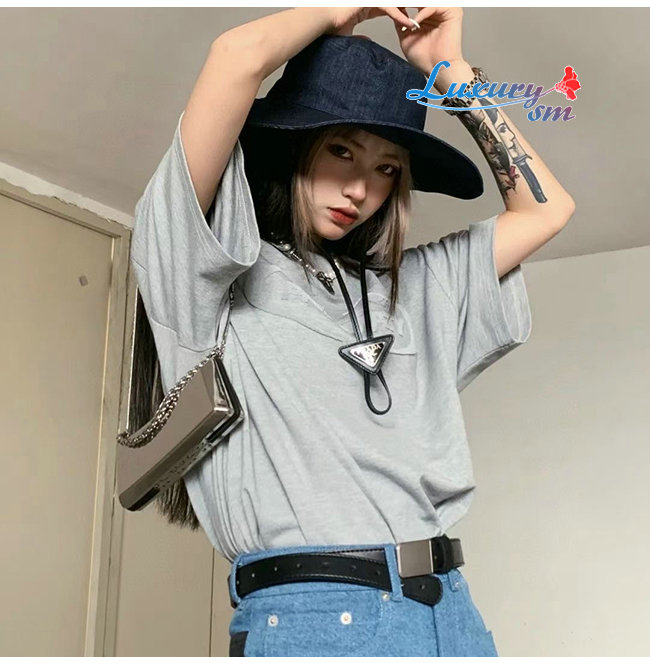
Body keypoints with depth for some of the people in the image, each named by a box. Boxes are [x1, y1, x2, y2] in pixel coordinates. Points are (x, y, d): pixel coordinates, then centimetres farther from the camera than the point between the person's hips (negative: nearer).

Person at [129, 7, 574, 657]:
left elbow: (545, 206, 19)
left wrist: (450, 70, 18)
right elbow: (238, 58, -12)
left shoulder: (413, 287, 15)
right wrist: (335, 14, 8)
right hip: (309, 614, -5)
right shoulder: (210, 269, -1)